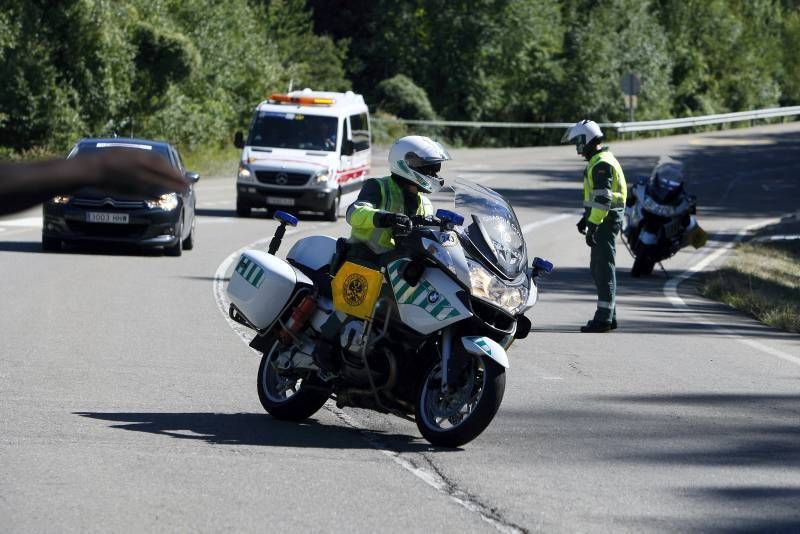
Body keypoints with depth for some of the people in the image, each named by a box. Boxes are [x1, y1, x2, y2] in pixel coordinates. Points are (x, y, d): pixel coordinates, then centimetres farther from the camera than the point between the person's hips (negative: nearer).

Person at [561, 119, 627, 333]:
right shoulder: (599, 161, 17)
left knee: (604, 269, -9)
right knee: (598, 268, 14)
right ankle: (609, 315, 19)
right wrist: (586, 218, 30)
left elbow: (603, 198, -24)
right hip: (604, 221, 11)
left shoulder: (601, 164, -17)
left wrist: (592, 226, -25)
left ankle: (604, 318, -8)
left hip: (605, 221, -11)